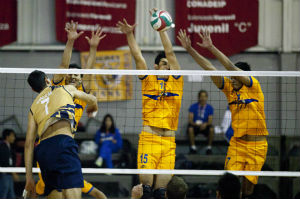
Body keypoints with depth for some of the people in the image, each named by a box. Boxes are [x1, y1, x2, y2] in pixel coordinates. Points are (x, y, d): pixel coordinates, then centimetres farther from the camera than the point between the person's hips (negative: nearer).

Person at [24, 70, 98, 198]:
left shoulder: (33, 108, 27)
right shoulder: (66, 89, 23)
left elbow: (29, 143, 19)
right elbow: (92, 99, 41)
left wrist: (29, 176, 19)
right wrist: (92, 108, 65)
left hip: (42, 149, 5)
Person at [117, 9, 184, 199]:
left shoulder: (176, 81, 13)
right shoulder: (148, 80, 10)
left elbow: (170, 53, 8)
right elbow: (138, 56, 5)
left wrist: (162, 28, 6)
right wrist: (130, 34, -3)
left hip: (169, 140, 2)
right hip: (149, 138, -2)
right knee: (145, 183, -11)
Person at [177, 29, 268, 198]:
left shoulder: (254, 86, -7)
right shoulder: (229, 88, 6)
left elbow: (231, 67, -18)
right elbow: (210, 69, 1)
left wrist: (212, 48, -24)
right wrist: (190, 49, -4)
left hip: (257, 144, -3)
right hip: (237, 142, 3)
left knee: (249, 182, -1)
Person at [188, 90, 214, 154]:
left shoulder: (209, 108, -2)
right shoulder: (193, 107, -4)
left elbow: (210, 121, -8)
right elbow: (190, 120, -9)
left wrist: (205, 124, -31)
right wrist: (195, 124, -30)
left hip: (205, 126, 0)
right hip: (195, 125, 0)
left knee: (211, 129, -33)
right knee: (190, 129, -35)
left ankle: (209, 147, -16)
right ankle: (193, 147, -19)